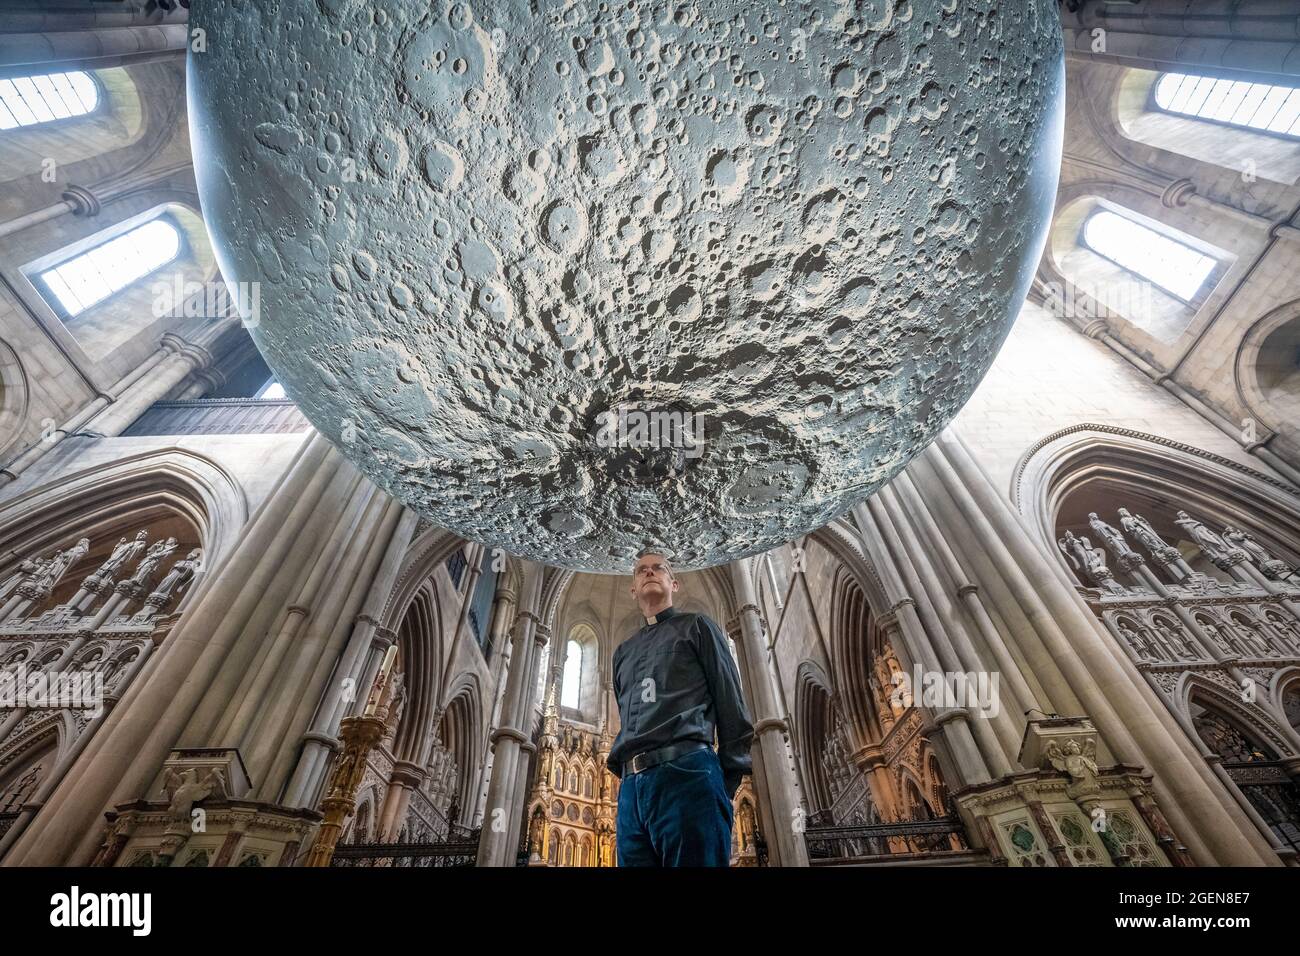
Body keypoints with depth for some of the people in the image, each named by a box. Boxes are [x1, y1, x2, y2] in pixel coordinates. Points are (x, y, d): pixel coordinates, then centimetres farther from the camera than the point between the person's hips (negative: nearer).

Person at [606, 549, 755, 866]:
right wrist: (624, 772, 13)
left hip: (686, 772, -5)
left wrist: (728, 781, -3)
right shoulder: (623, 650, 26)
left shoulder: (696, 626, 11)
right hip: (631, 786, 6)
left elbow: (731, 703, 4)